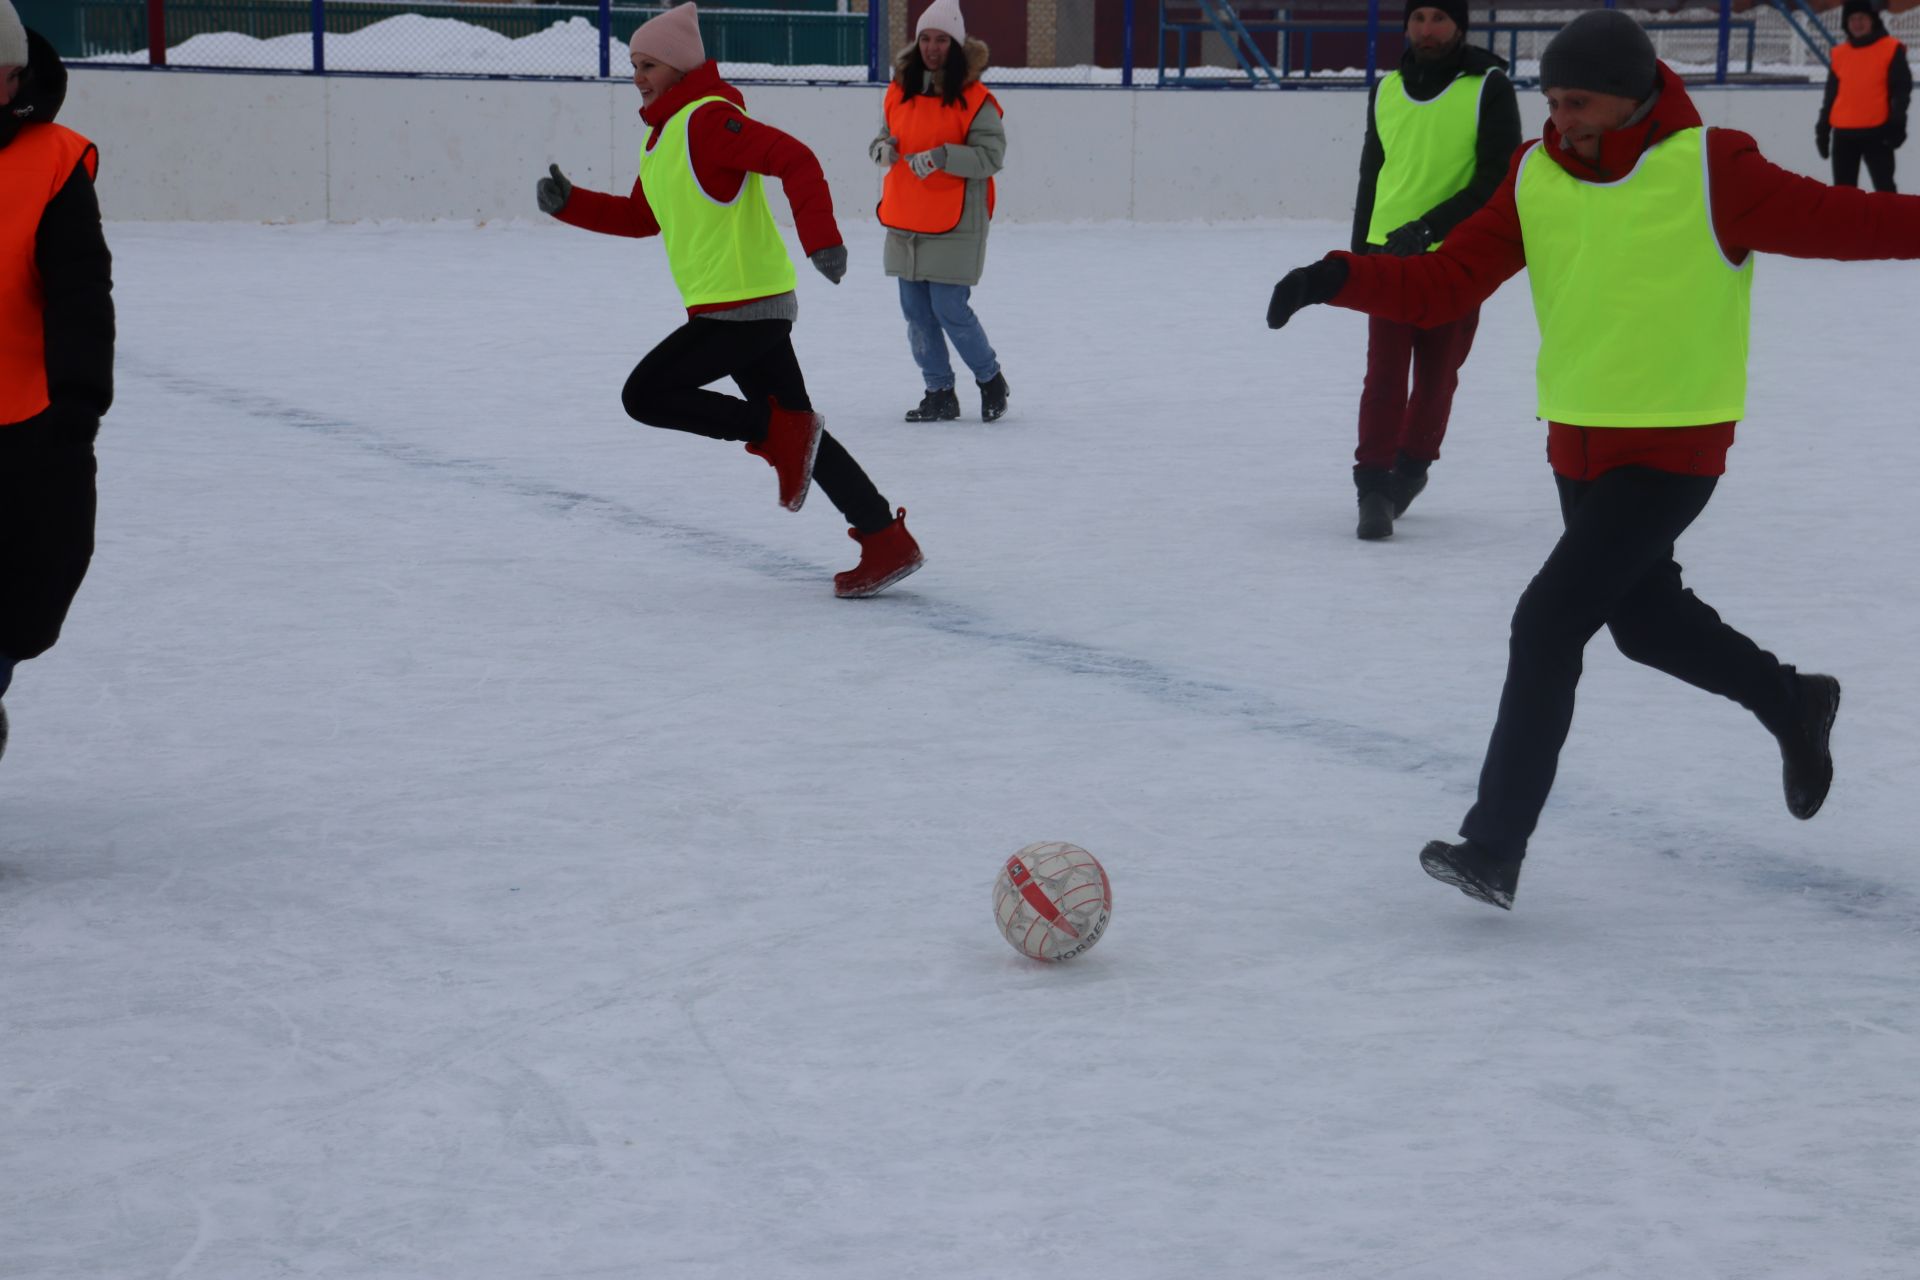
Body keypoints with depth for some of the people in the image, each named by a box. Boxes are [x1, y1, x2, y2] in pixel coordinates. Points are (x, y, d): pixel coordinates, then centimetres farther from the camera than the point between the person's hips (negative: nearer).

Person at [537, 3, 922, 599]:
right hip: (754, 307, 10)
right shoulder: (662, 134, 18)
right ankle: (887, 545, 10)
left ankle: (780, 434, -5)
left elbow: (796, 160, -23)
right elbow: (643, 216, 27)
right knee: (796, 429, 9)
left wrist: (821, 238, -32)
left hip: (744, 306, -10)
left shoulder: (709, 119, -13)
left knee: (646, 394, -9)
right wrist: (569, 204, 16)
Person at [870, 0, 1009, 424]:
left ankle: (990, 380, 16)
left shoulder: (974, 99, -10)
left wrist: (941, 157, -25)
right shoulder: (899, 91, 7)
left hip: (955, 224, -6)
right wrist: (882, 148, -3)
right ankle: (939, 394, 20)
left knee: (950, 310, -7)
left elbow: (991, 155, -14)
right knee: (917, 313, 8)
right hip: (905, 221, 6)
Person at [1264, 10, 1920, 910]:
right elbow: (1440, 285, -3)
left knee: (1548, 623, -14)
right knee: (1645, 618, 23)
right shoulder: (1535, 178, -1)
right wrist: (1342, 280, -17)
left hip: (1673, 451, -7)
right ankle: (1793, 707, 49)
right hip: (1578, 445, 7)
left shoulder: (1711, 171, -15)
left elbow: (1840, 222, -14)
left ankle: (1495, 847, -8)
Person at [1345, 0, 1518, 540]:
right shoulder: (1386, 91, 6)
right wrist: (1359, 253, 20)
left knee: (1436, 376, 9)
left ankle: (1409, 471, 27)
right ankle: (1374, 485, -5)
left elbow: (1496, 182, -12)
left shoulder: (1489, 89, -7)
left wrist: (1428, 228, -21)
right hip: (1389, 255, 2)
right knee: (1384, 376, -6)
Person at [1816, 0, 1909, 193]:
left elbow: (1901, 89, -4)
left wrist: (1897, 124, -13)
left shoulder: (1891, 49, -1)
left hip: (1877, 132, -5)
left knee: (1884, 188, -5)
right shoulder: (1838, 54, 12)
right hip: (1843, 134, 5)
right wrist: (1823, 129, 15)